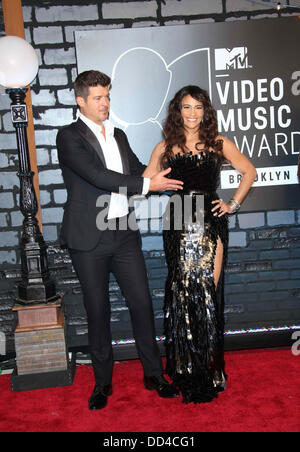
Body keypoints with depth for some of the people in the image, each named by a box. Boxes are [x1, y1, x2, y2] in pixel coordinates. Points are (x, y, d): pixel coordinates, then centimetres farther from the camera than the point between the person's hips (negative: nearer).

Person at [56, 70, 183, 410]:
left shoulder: (119, 136, 15)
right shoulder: (69, 136, -5)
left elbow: (138, 171, 23)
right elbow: (97, 176, -18)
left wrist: (168, 180, 6)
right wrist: (147, 185, -18)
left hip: (124, 234, 5)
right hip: (90, 239, -5)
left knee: (142, 304, 7)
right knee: (97, 311, 8)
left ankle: (153, 374, 24)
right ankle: (102, 383, 26)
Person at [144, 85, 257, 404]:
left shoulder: (219, 144, 10)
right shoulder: (165, 148, 10)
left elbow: (249, 172, 17)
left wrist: (234, 204, 9)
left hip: (211, 224, 0)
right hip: (178, 226, 0)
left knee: (208, 291, -3)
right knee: (184, 292, -1)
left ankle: (209, 367, 14)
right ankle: (187, 369, 15)